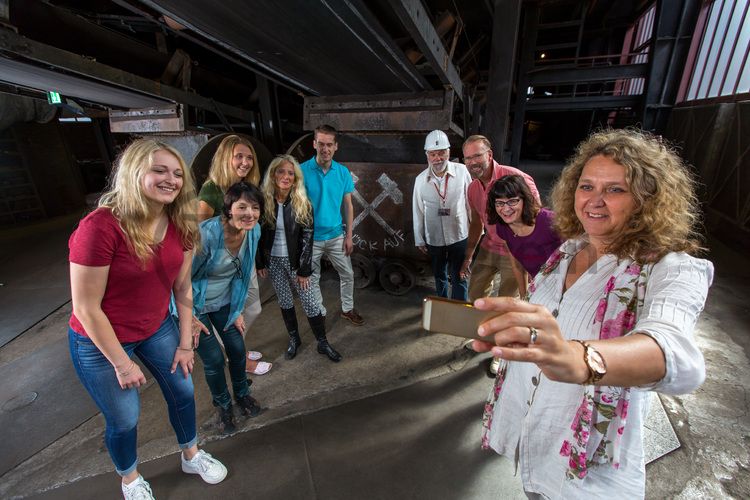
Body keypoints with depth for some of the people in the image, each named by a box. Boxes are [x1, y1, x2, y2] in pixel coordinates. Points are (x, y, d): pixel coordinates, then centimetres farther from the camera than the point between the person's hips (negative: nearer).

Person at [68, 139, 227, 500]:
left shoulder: (179, 225, -11)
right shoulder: (100, 226, -29)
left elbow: (182, 287, -3)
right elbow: (86, 308, -22)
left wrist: (185, 342, 2)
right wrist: (122, 363, -14)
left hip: (157, 328, 5)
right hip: (100, 340, -5)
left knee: (182, 391, 18)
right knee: (124, 419, 15)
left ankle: (191, 456, 48)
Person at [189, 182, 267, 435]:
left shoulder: (254, 231, -14)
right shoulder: (206, 233, -33)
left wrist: (237, 310, 4)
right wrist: (189, 318, -12)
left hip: (224, 302, 5)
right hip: (194, 305, -4)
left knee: (238, 349, 8)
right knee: (214, 359, 1)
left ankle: (242, 394, 37)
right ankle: (223, 405, 31)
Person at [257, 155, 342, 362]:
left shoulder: (302, 203, -9)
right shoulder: (264, 201, -6)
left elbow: (307, 238, -10)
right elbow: (258, 235, 2)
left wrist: (304, 270, -12)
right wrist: (260, 263, 0)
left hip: (296, 260, -2)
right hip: (274, 261, 2)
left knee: (310, 303, 1)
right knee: (285, 302, 14)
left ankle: (323, 343, 19)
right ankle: (294, 339, 35)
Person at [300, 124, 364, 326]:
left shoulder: (343, 172, -4)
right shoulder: (302, 171, -13)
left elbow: (348, 206, 2)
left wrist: (349, 236, 1)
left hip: (336, 235, 3)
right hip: (311, 237, -2)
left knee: (347, 274, 14)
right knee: (312, 279, 13)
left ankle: (348, 309, 36)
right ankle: (319, 313, 34)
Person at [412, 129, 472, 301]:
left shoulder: (462, 171, -12)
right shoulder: (421, 179, -6)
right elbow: (417, 212, 0)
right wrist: (419, 240, 5)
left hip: (459, 236, -2)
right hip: (434, 239, 2)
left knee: (459, 278, 9)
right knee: (439, 276, 21)